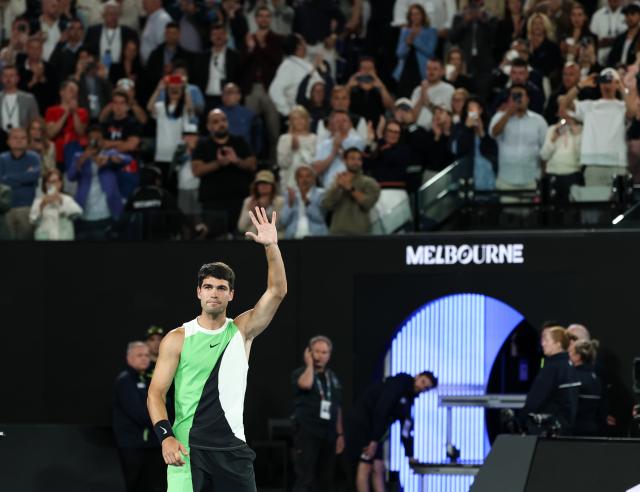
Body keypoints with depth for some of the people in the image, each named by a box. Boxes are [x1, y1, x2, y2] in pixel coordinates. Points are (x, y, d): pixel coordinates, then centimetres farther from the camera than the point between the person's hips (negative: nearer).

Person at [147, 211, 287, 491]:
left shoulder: (242, 330, 6)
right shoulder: (177, 339, 0)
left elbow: (277, 292, -5)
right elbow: (156, 392, -3)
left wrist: (271, 247, -18)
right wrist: (166, 436, -18)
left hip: (231, 446, 3)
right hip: (188, 447, -3)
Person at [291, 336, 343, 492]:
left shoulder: (333, 378, 14)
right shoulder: (300, 373, -2)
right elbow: (306, 384, -26)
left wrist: (340, 434, 13)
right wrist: (310, 364, -10)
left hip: (328, 436, 6)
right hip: (307, 434, -6)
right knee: (304, 479, -12)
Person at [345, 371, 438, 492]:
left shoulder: (408, 398, 14)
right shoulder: (398, 383, -15)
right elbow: (379, 410, -23)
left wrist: (410, 455, 11)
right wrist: (374, 440, -25)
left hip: (373, 430, 10)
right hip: (361, 423, -10)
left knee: (378, 468, 4)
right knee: (365, 466, -12)